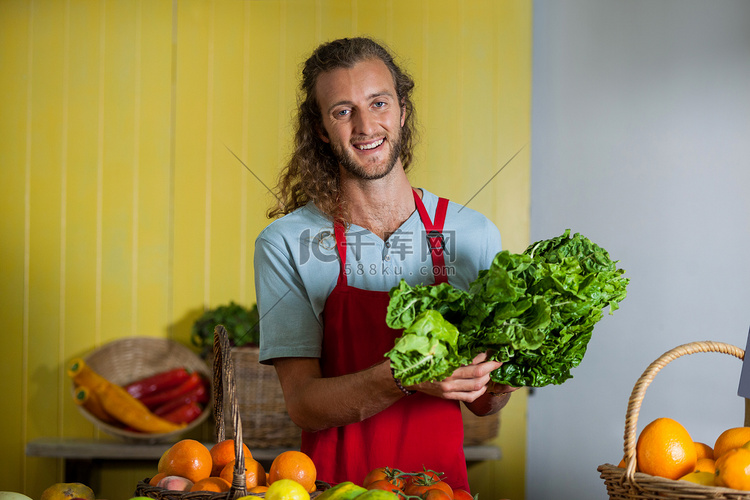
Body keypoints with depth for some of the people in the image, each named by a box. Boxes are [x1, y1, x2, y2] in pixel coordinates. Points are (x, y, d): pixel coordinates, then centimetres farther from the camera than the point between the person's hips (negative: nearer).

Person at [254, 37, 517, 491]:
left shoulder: (473, 235, 5)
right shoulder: (285, 244, -1)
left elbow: (482, 405, 10)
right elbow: (303, 405, -7)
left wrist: (498, 377, -11)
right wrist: (402, 378, -22)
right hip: (336, 484, -2)